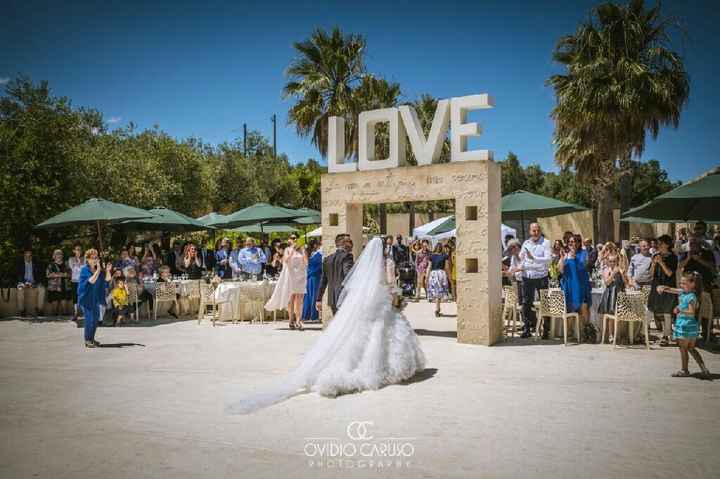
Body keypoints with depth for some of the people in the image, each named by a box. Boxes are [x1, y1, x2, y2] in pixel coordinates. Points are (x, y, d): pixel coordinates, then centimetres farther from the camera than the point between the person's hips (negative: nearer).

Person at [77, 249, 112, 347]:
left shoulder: (98, 269, 7)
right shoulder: (84, 270, -11)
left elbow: (107, 279, 2)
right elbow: (91, 280, -24)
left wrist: (108, 271, -14)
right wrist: (98, 270, -32)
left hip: (96, 298, 7)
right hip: (87, 297, -7)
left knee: (96, 318, 11)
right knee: (89, 319, -10)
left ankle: (91, 339, 24)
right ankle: (87, 340, 0)